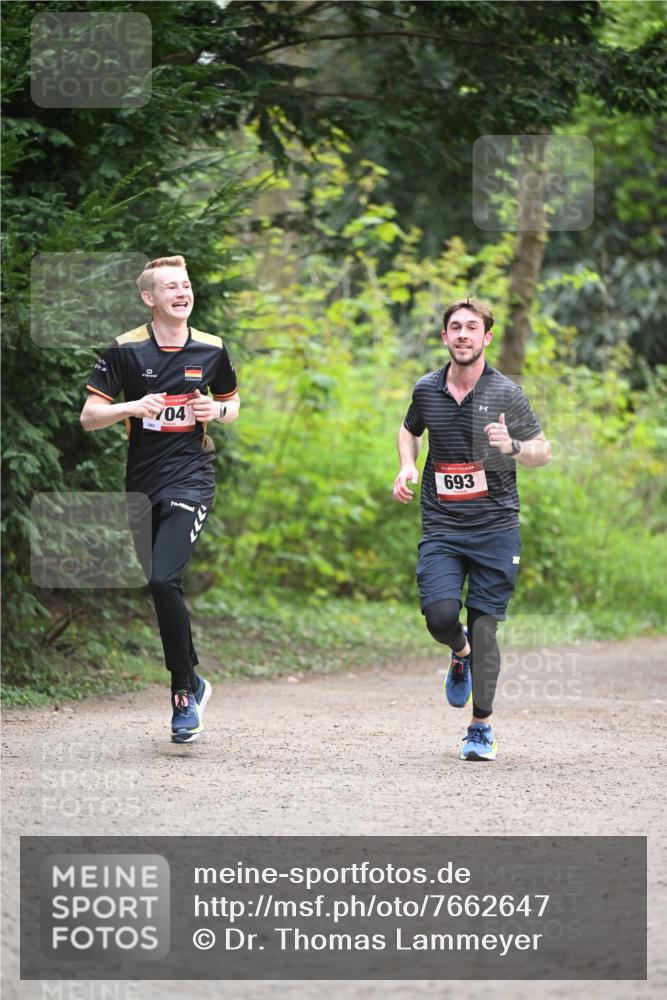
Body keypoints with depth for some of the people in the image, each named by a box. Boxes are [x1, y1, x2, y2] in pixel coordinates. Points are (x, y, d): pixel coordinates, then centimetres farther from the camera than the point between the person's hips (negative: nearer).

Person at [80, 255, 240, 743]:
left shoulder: (211, 350, 3)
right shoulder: (125, 350, -2)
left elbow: (232, 401, 21)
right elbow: (89, 416, -3)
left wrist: (218, 411, -3)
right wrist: (133, 407, -21)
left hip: (191, 478, -2)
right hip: (142, 483, 2)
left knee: (163, 580, -19)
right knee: (159, 585, 7)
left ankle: (185, 690, -8)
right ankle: (193, 683, 26)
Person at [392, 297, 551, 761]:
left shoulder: (506, 393, -4)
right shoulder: (426, 389, 5)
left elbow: (543, 451, 4)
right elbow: (410, 430, 26)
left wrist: (511, 446, -18)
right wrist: (407, 466, 6)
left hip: (495, 527, -2)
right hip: (441, 527, 2)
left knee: (485, 625, -2)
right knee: (440, 614, -17)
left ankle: (482, 728, 13)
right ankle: (461, 653, 21)